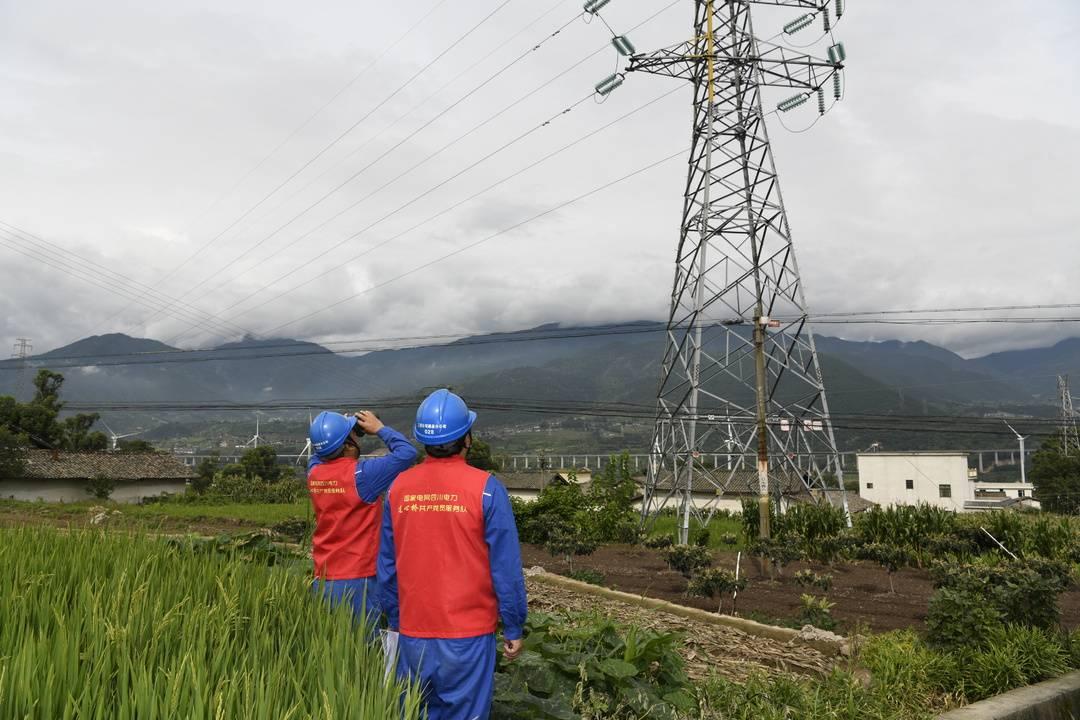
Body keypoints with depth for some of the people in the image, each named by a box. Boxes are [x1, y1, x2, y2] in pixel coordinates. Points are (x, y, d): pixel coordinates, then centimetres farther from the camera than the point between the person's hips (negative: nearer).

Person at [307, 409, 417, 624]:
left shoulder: (313, 473, 1)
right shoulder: (361, 475, -18)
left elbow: (318, 452, 25)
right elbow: (407, 452, -15)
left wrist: (345, 426, 13)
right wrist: (379, 428, -2)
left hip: (322, 580, 6)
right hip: (357, 581, -6)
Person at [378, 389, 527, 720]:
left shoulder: (399, 487, -1)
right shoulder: (485, 488, -13)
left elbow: (387, 566, 6)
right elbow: (506, 567, -11)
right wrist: (514, 629, -1)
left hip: (412, 633, 4)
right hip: (468, 634, -4)